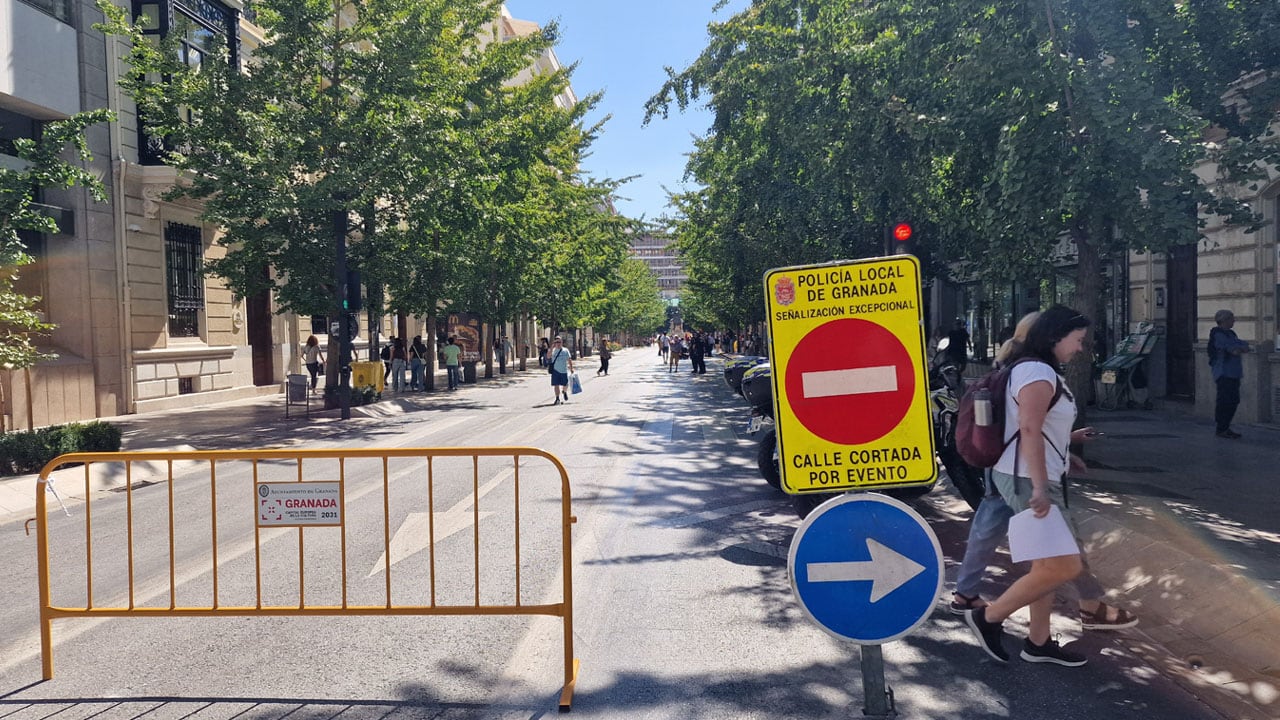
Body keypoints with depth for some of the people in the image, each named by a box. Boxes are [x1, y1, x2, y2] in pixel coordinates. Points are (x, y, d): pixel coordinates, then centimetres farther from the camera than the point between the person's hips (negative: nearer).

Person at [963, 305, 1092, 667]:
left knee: (1047, 565, 15)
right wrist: (1039, 487, -30)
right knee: (1065, 566, -9)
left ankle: (1038, 642, 25)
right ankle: (988, 617, 2)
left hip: (1033, 478, 11)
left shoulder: (1039, 371, 18)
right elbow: (1029, 430, -25)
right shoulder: (1038, 371, -15)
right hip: (1028, 480, -11)